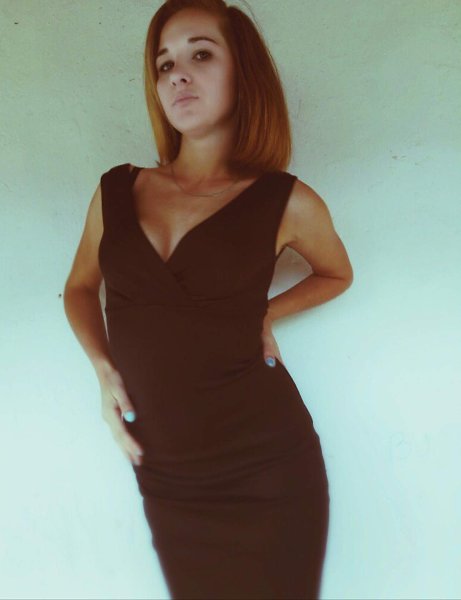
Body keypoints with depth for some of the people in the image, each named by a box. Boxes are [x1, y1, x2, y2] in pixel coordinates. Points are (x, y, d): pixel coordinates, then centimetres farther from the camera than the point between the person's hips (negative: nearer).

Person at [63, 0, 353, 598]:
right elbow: (80, 287, 17)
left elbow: (336, 273, 15)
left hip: (265, 466, -2)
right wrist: (104, 369, -1)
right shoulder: (116, 191, 3)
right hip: (163, 475, 3)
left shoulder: (287, 202, -5)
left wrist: (264, 313, -2)